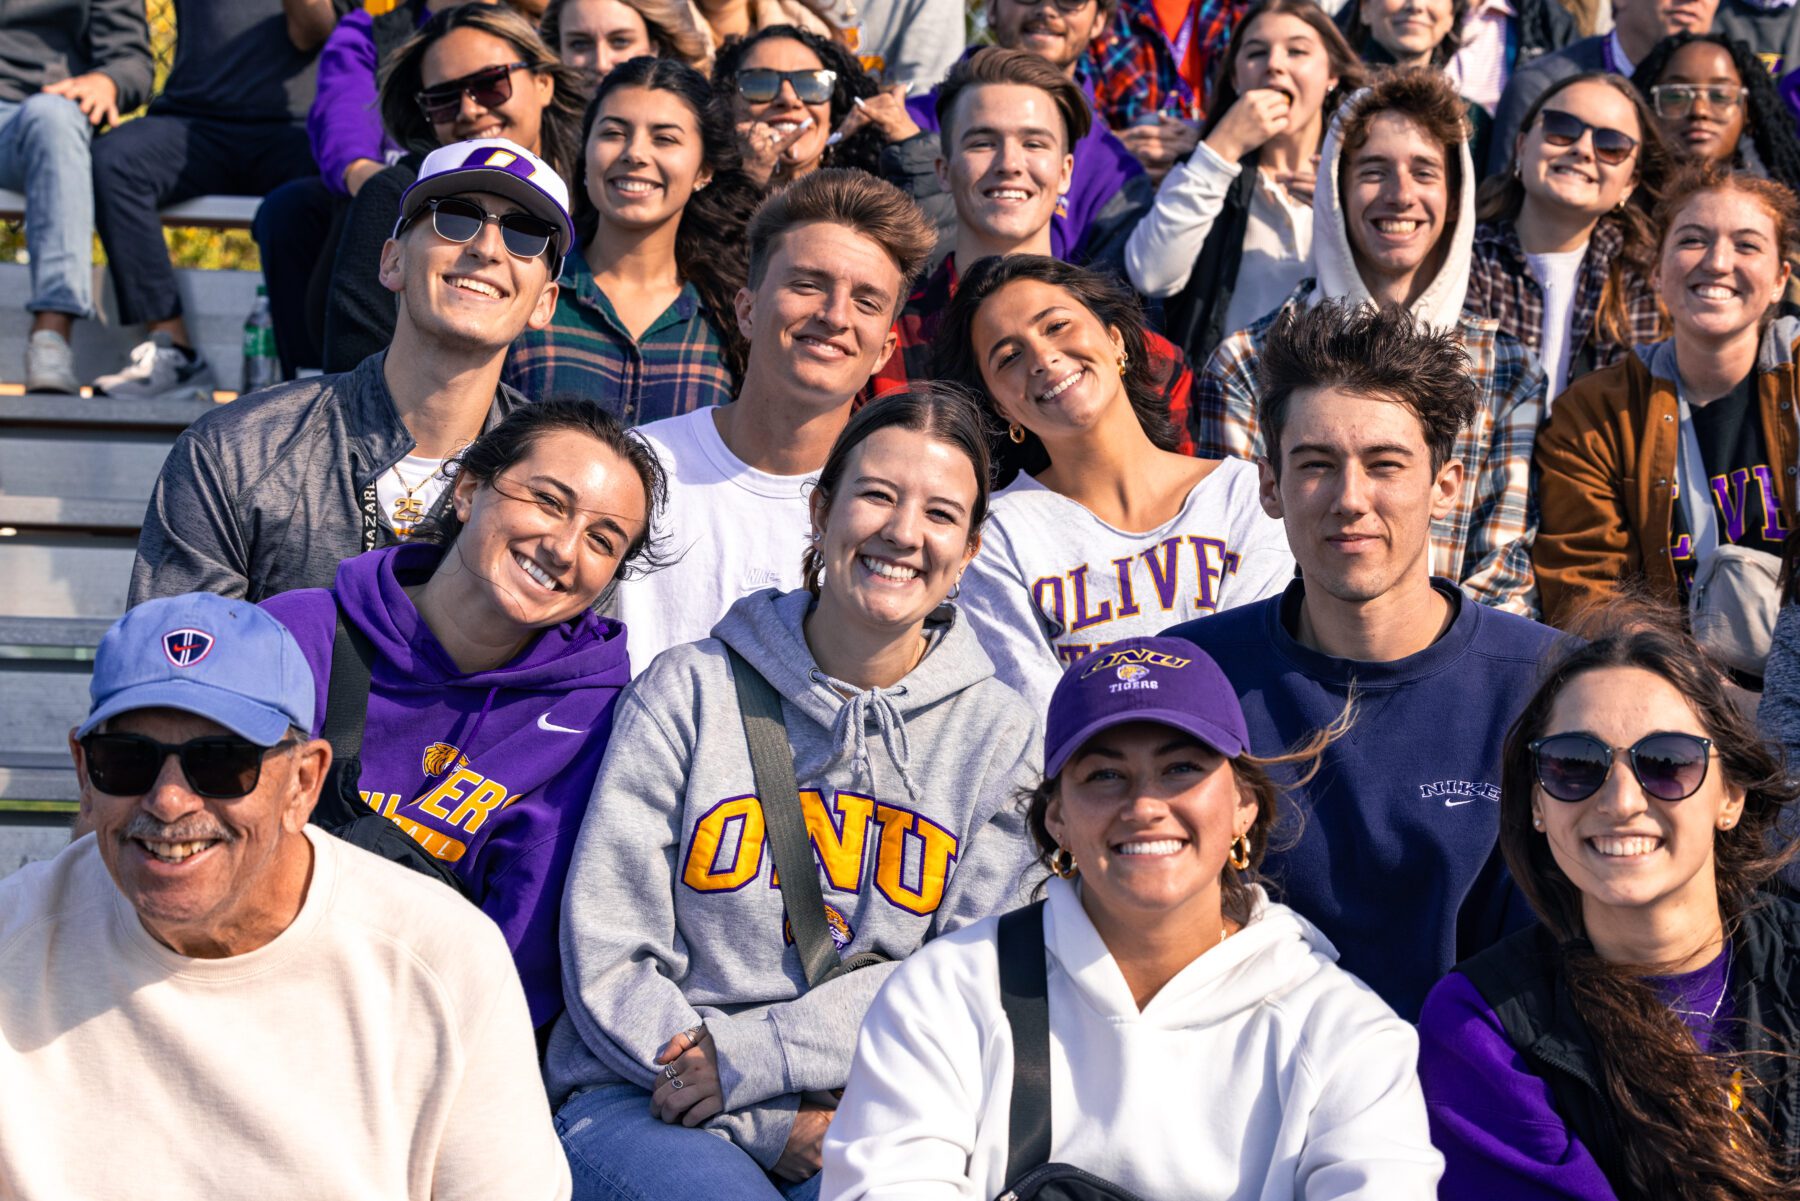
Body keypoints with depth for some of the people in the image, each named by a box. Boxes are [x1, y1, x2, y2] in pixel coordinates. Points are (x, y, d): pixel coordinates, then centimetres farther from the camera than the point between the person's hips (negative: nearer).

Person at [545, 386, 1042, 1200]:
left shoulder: (999, 736, 8)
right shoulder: (690, 691, 3)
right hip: (642, 1101, -2)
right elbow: (607, 959, -1)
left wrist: (748, 1059, -14)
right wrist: (773, 1127, -12)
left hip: (864, 1119, 2)